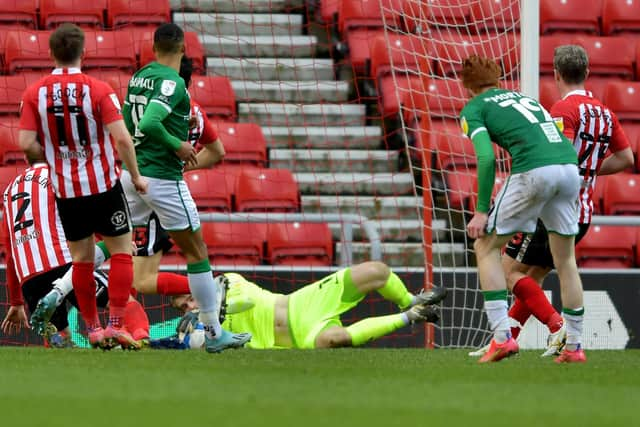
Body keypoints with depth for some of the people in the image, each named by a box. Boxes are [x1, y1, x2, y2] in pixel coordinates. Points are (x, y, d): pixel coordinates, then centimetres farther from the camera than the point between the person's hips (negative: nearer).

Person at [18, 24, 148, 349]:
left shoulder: (34, 94, -4)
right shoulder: (99, 90, -11)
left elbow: (26, 144, -8)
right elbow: (122, 139, -17)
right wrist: (136, 177, -3)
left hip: (65, 189, 3)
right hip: (103, 185, -3)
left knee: (81, 258, 13)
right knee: (121, 252, 7)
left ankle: (92, 328, 16)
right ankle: (115, 325, -2)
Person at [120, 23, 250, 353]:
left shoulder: (139, 76, 9)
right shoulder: (172, 82, -15)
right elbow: (149, 124, -27)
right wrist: (177, 145, -13)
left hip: (132, 174, 7)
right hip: (163, 178, -7)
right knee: (197, 252, 3)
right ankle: (214, 334, 7)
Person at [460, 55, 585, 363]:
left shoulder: (473, 109, 13)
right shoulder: (524, 98, 31)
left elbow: (486, 158, -3)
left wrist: (482, 211, -2)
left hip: (534, 171, -6)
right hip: (570, 167, 6)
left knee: (486, 246, 10)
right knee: (565, 260, 19)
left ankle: (501, 337, 0)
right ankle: (574, 346, 21)